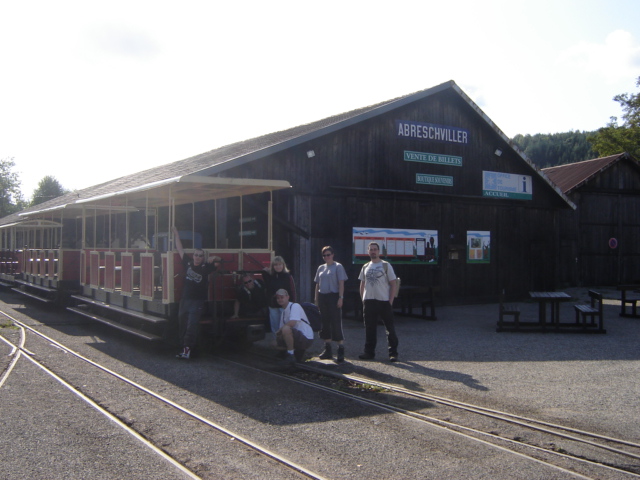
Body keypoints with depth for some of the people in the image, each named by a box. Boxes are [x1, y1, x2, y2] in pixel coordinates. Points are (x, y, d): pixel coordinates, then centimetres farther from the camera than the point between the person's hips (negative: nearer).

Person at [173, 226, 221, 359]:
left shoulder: (206, 267, -3)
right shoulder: (188, 263, 5)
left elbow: (219, 261, -2)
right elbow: (180, 249, 12)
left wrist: (214, 258, -24)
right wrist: (176, 234, 16)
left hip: (197, 301, -4)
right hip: (185, 299, 4)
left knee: (191, 326, -13)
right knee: (183, 325, 7)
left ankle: (188, 348, -13)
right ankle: (185, 346, 16)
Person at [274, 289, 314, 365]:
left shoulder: (295, 306, -13)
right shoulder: (283, 311, 15)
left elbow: (292, 323, -28)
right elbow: (281, 327, 16)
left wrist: (279, 330, -15)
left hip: (306, 339, -10)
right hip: (298, 337, 10)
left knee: (286, 329, -33)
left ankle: (291, 355, -19)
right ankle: (298, 351, 18)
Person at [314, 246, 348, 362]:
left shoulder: (338, 267, -1)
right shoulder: (321, 268, 16)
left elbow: (341, 283, -7)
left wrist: (340, 297, -15)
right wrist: (316, 299, 12)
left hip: (333, 296, -6)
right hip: (322, 297, 6)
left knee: (336, 324, -9)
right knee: (324, 324, 8)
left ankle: (341, 350, -6)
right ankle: (327, 349, 16)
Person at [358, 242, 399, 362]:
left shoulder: (386, 265, 0)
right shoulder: (365, 267, 13)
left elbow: (393, 284, -2)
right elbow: (362, 285, 18)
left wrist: (390, 301, -10)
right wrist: (363, 300, 6)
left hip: (384, 301, -4)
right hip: (369, 301, 4)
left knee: (390, 328, -2)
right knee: (369, 328, 7)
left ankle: (393, 353, 4)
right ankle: (369, 352, 15)